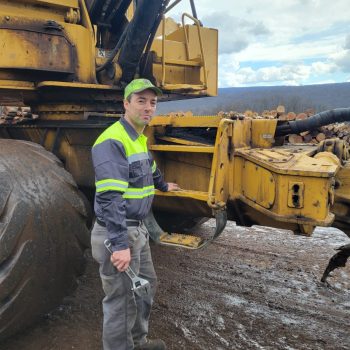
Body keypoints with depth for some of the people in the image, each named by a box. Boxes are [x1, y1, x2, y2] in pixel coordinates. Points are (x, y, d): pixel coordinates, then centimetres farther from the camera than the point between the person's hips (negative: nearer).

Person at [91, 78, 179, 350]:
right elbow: (109, 197, -29)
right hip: (117, 233, -11)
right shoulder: (113, 141, -21)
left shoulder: (139, 139, 11)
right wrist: (119, 244, -32)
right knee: (121, 300, 2)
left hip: (137, 228, 11)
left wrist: (164, 185, 49)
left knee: (146, 284, 23)